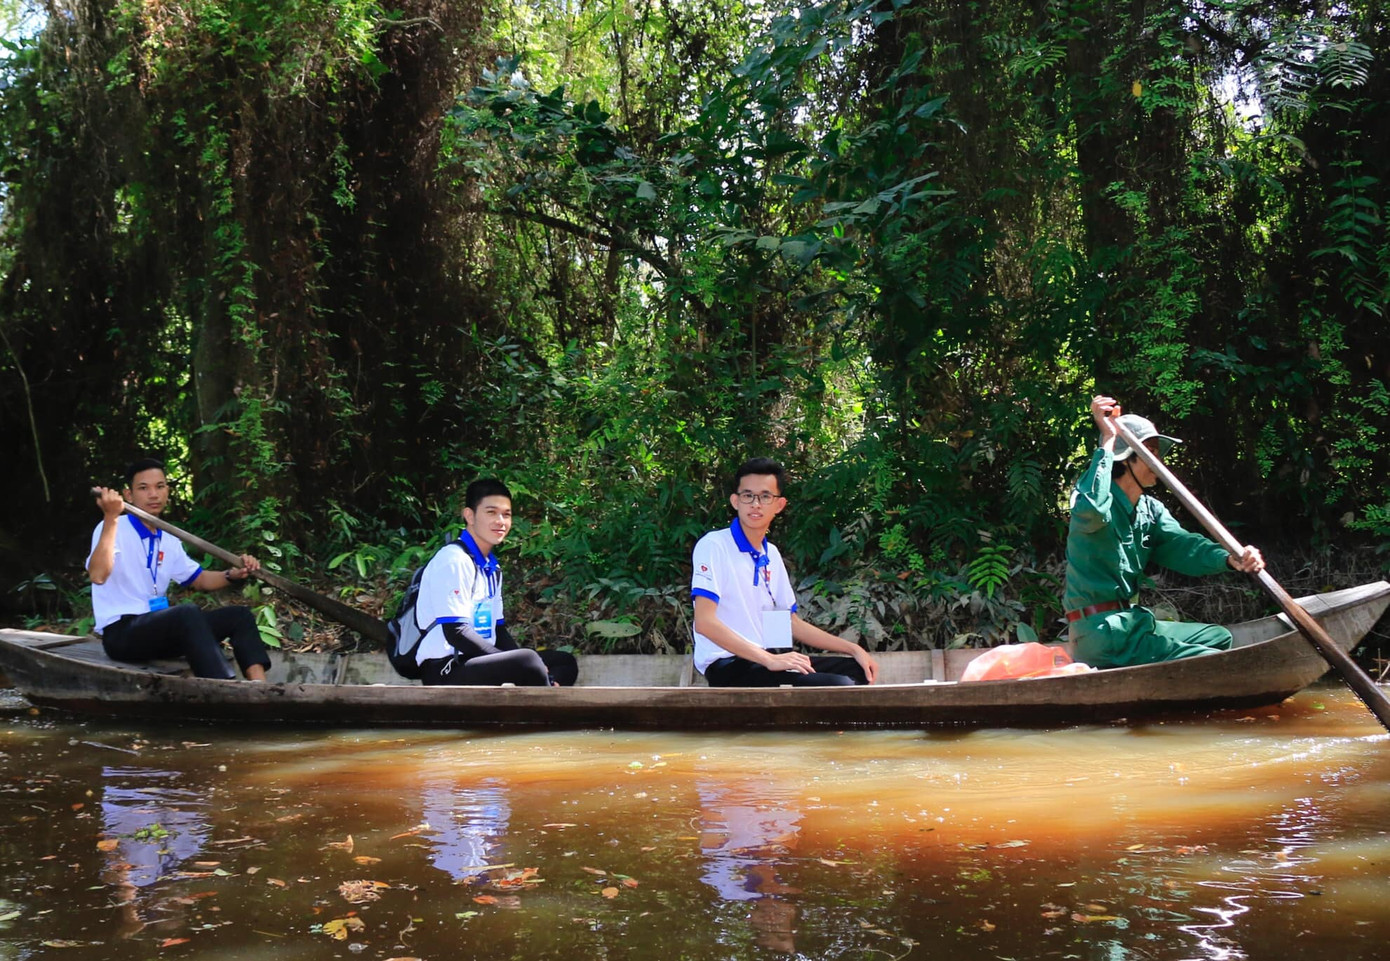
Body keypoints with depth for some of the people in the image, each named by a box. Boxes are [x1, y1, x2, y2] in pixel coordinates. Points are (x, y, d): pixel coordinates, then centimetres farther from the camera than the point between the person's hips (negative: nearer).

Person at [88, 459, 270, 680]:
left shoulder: (168, 540, 15)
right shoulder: (114, 529, -9)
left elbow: (199, 579, 24)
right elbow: (98, 575, -27)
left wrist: (234, 575, 2)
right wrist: (111, 517, -36)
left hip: (159, 626, 8)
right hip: (121, 632, -8)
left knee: (238, 616, -5)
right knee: (188, 612, -35)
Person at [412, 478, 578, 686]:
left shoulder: (492, 567, 16)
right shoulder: (453, 560, -12)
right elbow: (456, 632, -20)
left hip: (477, 664, 10)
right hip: (446, 671, -10)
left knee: (565, 663, 7)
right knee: (528, 662, -30)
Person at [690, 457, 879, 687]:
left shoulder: (771, 555, 18)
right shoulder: (714, 546, -8)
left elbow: (792, 622, 24)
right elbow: (704, 622, -19)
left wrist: (853, 649, 14)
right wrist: (770, 660, -23)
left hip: (767, 659, 9)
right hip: (729, 666, -9)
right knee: (836, 686, -26)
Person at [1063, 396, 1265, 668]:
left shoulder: (1151, 510, 14)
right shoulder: (1103, 499, -12)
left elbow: (1179, 544, -3)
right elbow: (1090, 511, -38)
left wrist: (1229, 558, -25)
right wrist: (1107, 439, -29)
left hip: (1132, 621, 10)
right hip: (1102, 633, -10)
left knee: (1218, 636, 22)